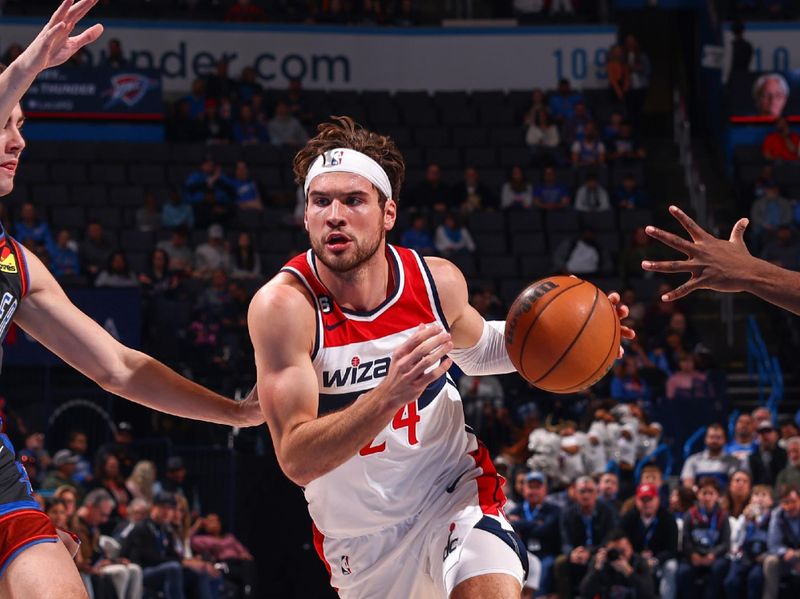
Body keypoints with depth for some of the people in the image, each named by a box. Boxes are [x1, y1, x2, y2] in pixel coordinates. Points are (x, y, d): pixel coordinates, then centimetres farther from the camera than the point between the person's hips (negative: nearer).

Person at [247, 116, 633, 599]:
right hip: (357, 536, -1)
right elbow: (296, 461, -29)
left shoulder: (438, 281, -12)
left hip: (453, 491, 1)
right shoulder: (285, 305, -24)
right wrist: (391, 394, -43)